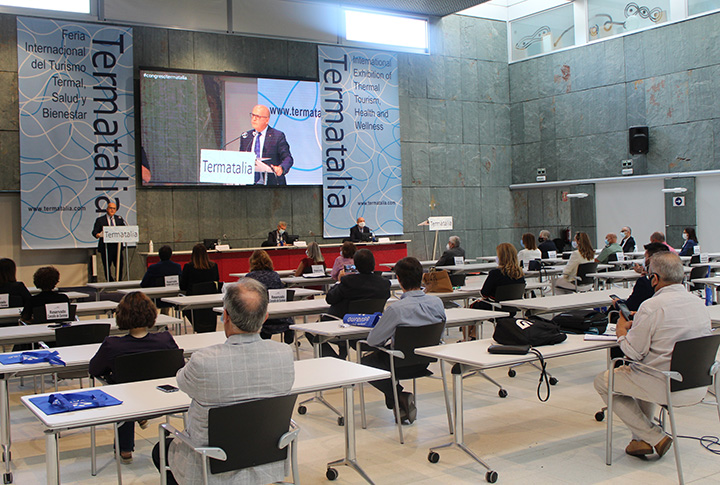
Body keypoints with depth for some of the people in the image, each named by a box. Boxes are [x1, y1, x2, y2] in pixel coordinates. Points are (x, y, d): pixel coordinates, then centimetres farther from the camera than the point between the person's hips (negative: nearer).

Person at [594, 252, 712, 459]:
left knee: (602, 382, 12)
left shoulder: (652, 306, -18)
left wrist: (621, 331, 5)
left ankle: (654, 437, 6)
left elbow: (634, 352, -15)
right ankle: (642, 438, 29)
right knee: (645, 372, 35)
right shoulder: (699, 303, 4)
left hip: (668, 388, -8)